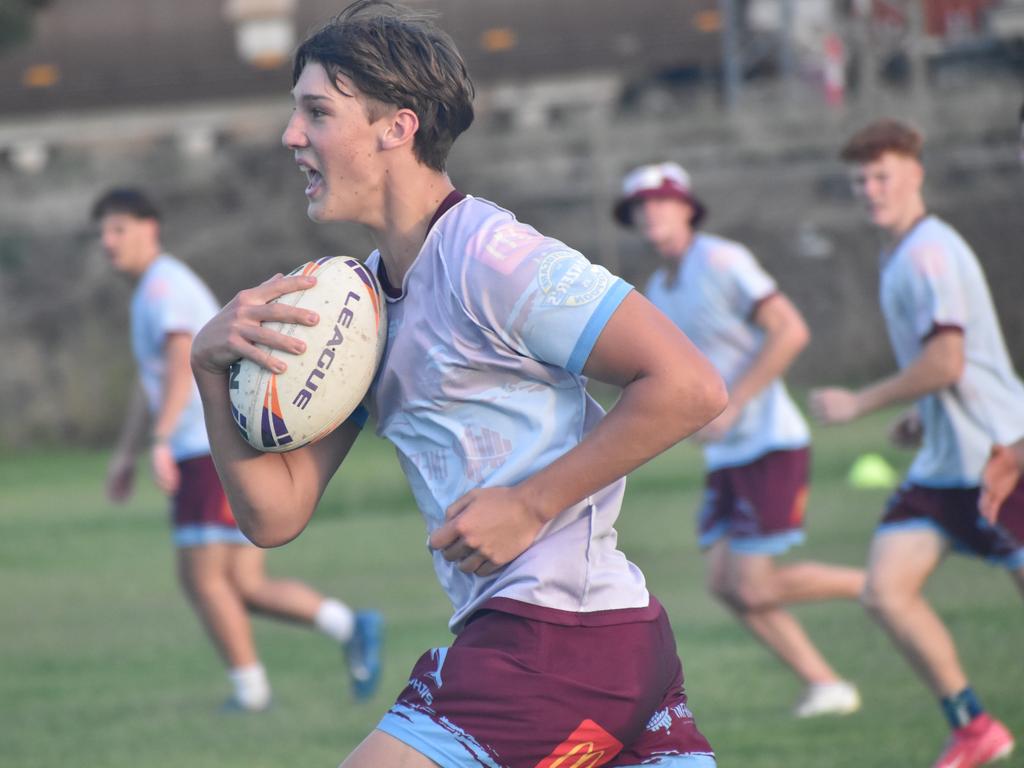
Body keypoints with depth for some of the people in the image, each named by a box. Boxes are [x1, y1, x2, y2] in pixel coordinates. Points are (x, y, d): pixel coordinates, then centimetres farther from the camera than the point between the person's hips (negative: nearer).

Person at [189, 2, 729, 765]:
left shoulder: (489, 257, -11)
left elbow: (689, 386, -17)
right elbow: (275, 513, 12)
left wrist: (530, 506, -15)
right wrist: (211, 366, -2)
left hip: (549, 637, -10)